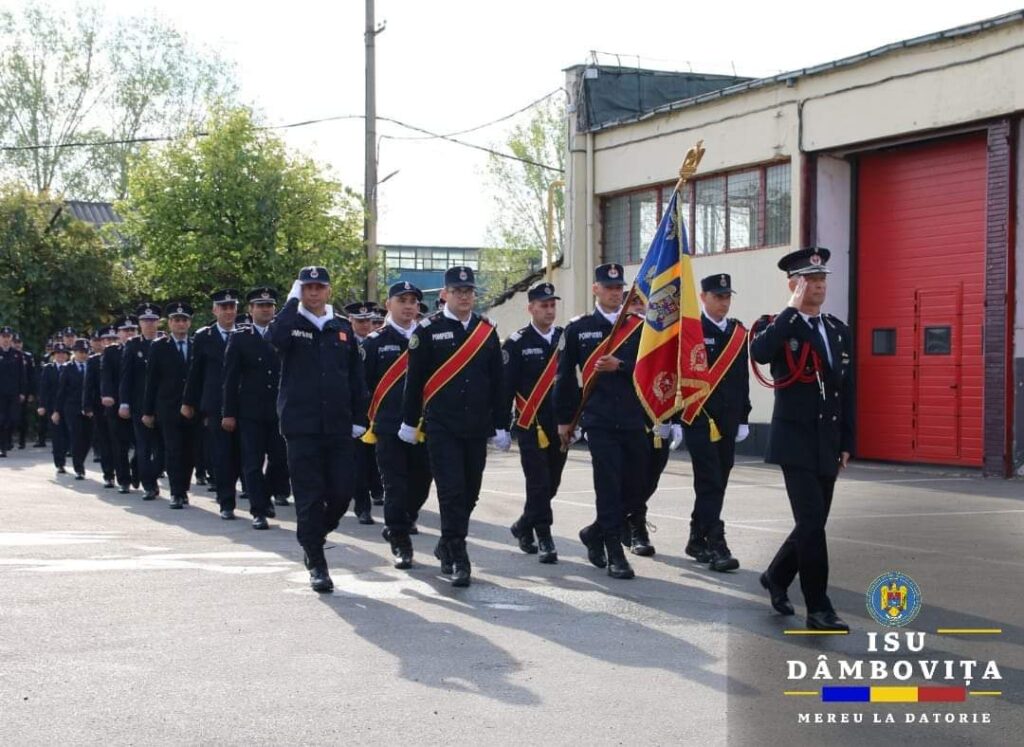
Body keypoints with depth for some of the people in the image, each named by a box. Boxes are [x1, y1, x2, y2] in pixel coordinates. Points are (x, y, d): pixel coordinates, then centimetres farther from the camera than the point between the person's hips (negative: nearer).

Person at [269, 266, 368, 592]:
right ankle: (316, 563, 6)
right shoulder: (292, 324, 3)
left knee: (342, 492, 1)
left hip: (338, 425, 3)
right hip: (302, 425, -3)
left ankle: (313, 537, 28)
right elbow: (276, 338, -22)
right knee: (310, 496, -2)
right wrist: (293, 300, -12)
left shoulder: (342, 328, 12)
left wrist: (359, 418, 7)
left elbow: (356, 376, 13)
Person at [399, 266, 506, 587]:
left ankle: (447, 546, 30)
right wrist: (409, 422, 0)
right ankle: (458, 560, -3)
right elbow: (415, 378, 0)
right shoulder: (428, 330, -3)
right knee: (451, 491, -8)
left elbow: (497, 382, 10)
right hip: (441, 426, -4)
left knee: (470, 492, 11)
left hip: (477, 427, 4)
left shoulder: (487, 331, 9)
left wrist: (501, 426, 8)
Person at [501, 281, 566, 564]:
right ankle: (544, 539, -2)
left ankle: (523, 526, 31)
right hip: (530, 425, -4)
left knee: (551, 482, 11)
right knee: (538, 483, -7)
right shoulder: (517, 343, -4)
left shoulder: (567, 339, 7)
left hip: (560, 425, 4)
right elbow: (505, 385, -5)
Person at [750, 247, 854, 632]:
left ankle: (776, 576, 35)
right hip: (796, 441, -6)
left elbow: (846, 392, 15)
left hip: (828, 445, 6)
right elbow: (760, 353, -30)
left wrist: (846, 443, 12)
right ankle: (819, 608, -6)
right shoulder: (777, 326, -5)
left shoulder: (838, 330, 12)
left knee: (813, 524, 12)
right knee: (812, 524, -12)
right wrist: (794, 308, -22)